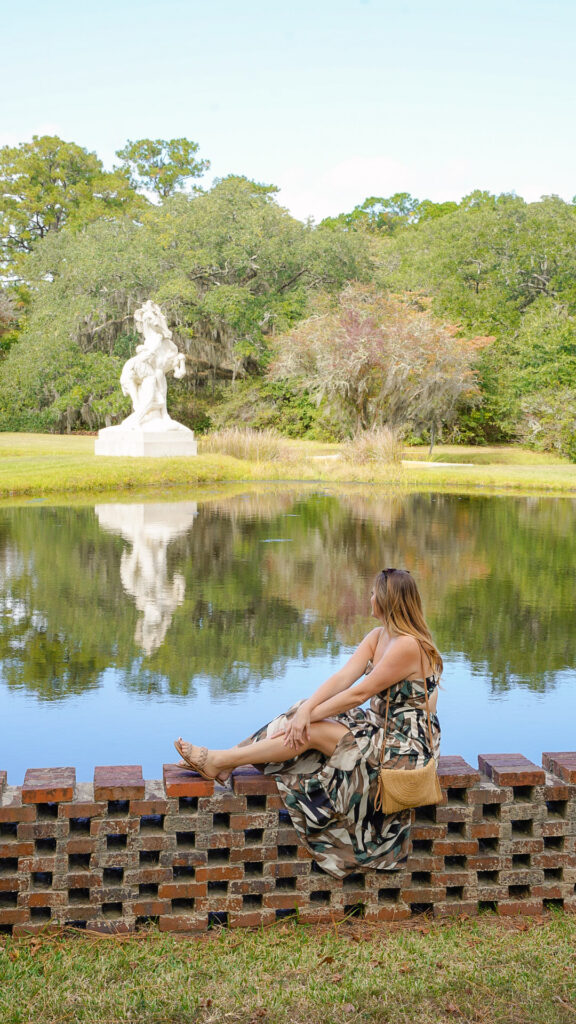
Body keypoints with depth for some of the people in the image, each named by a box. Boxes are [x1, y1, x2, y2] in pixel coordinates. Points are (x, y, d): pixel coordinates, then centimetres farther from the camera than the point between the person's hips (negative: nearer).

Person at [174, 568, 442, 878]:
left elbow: (359, 693, -21)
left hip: (407, 744, -9)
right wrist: (306, 710, -18)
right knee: (302, 713, -3)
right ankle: (224, 765, -1)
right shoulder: (377, 636, 6)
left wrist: (309, 716, -16)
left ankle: (219, 760, -7)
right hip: (383, 729, 9)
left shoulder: (408, 646, -23)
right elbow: (342, 678, -5)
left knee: (312, 731, -16)